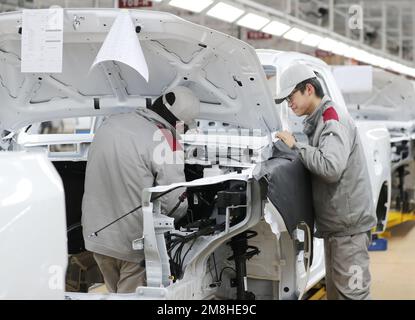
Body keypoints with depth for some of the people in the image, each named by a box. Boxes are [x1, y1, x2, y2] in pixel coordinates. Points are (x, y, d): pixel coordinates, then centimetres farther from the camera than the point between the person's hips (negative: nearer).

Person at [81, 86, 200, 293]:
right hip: (134, 244, -6)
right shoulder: (166, 142, -20)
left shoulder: (110, 123, 0)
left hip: (95, 235, 6)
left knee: (114, 292, 22)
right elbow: (176, 205, -19)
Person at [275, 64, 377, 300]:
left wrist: (296, 146, -19)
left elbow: (331, 168, -28)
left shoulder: (335, 121, -15)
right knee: (334, 290, 17)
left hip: (348, 225, -10)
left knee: (352, 292, -8)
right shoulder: (319, 122, 16)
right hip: (335, 224, 10)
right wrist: (295, 147, 3)